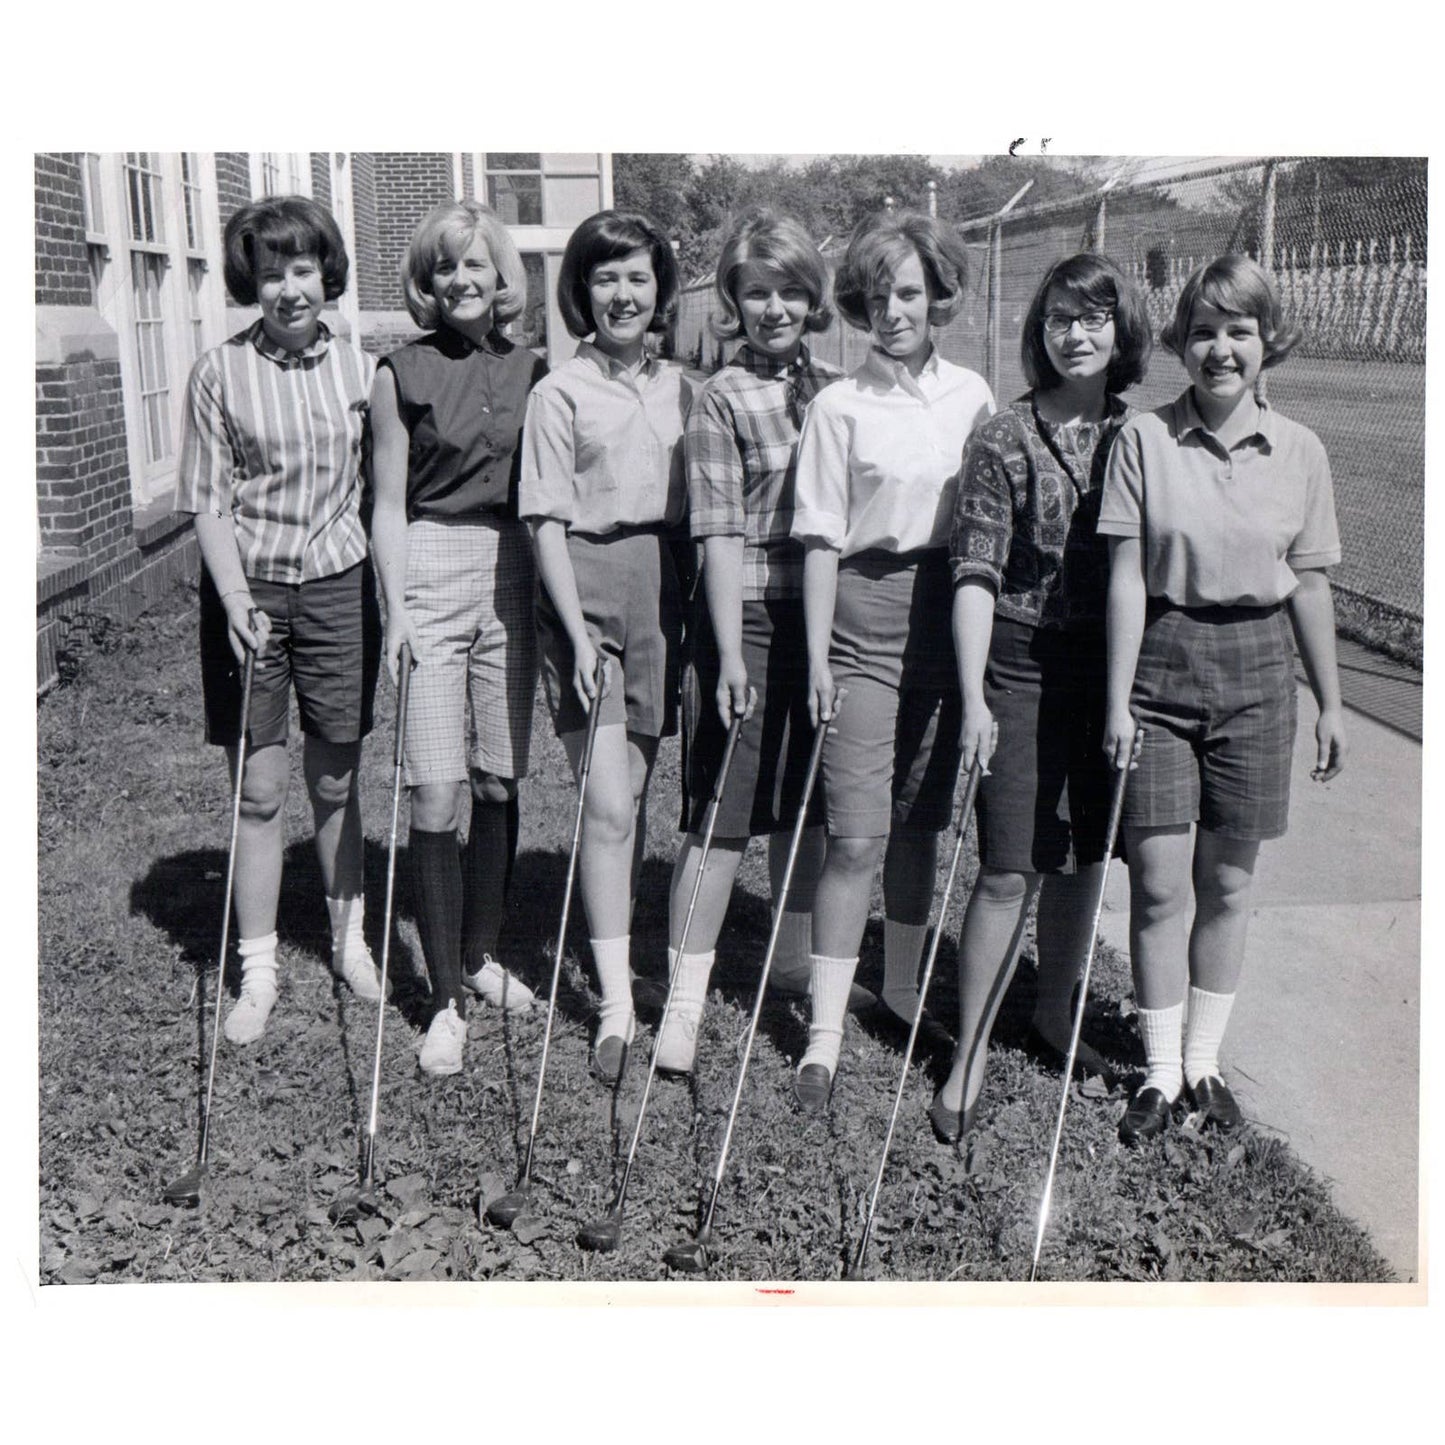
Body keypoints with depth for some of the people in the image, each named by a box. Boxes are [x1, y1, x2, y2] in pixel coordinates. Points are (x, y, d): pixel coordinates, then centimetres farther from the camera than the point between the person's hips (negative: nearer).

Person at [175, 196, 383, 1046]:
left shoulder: (361, 371, 1)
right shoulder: (221, 375, -4)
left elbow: (380, 492, 5)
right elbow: (208, 502, -4)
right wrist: (236, 600, -15)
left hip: (339, 588, 1)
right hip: (250, 590, -1)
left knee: (338, 780, 11)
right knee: (260, 789, 4)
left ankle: (350, 937, 29)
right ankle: (258, 970, 16)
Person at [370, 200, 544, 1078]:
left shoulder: (533, 374, 9)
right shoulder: (403, 374, 2)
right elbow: (389, 504, 1)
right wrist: (397, 607, -8)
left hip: (511, 577, 3)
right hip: (432, 573, -3)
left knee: (500, 782, 7)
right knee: (437, 793, -7)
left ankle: (482, 955, 27)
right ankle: (448, 998, 3)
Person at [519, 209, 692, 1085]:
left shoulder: (683, 389, 10)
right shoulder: (561, 393, -3)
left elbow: (701, 509, 13)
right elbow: (547, 523, -6)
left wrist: (700, 614, 6)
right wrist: (577, 629, -14)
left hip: (663, 589, 4)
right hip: (587, 588, -4)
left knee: (636, 793, 12)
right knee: (607, 803, -7)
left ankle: (614, 937, 31)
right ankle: (617, 1003, -2)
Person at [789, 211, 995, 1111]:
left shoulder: (973, 396, 8)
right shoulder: (840, 407, -3)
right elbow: (821, 539, -4)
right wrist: (818, 656, -8)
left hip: (953, 617, 4)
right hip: (869, 618, -4)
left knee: (924, 820, 13)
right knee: (858, 834, -7)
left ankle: (904, 986, 32)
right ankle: (826, 1030, 0)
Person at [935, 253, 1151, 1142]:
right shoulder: (1005, 441, -6)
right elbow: (976, 575, -10)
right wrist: (974, 697, -18)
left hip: (1109, 669, 4)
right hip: (1023, 667, -4)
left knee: (1082, 858, 14)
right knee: (1010, 870, -3)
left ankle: (1055, 1018, 34)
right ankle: (971, 1054, 10)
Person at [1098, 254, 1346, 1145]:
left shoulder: (1299, 452, 2)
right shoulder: (1144, 440, -5)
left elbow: (1310, 584, 8)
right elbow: (1126, 576, -7)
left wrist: (1331, 702, 9)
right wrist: (1117, 698, -9)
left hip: (1256, 673, 2)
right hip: (1161, 666, -2)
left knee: (1228, 885, 10)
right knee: (1160, 883, -1)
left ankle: (1204, 1059, 25)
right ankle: (1160, 1071, 15)